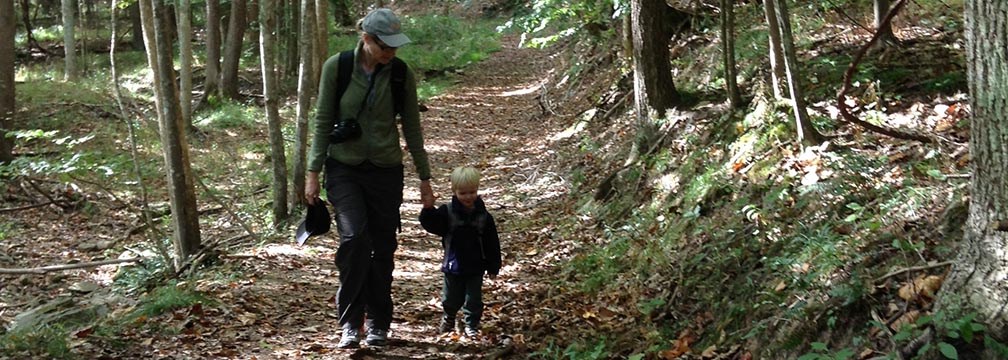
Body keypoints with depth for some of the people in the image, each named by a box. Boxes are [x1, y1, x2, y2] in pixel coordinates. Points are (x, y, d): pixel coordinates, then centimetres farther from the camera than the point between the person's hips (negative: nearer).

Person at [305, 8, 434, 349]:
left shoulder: (403, 75, -5)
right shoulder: (336, 67, -8)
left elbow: (412, 129, 3)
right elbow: (323, 122, -2)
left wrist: (425, 178, 6)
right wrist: (313, 171, -4)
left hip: (386, 170, 2)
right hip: (344, 168, -1)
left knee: (383, 248, 4)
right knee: (354, 237, -21)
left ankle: (378, 324, 21)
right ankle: (351, 322, -8)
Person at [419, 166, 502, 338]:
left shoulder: (483, 216, -5)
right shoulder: (447, 212, -7)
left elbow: (492, 243, -1)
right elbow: (431, 225, -16)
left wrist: (493, 267, 0)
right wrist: (428, 209, -33)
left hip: (475, 267, 0)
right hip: (453, 265, 1)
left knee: (474, 298, 5)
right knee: (451, 297, 16)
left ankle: (472, 325, 22)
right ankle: (449, 317, 43)